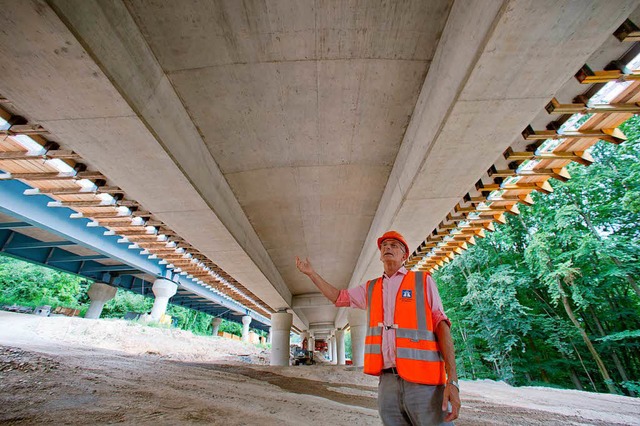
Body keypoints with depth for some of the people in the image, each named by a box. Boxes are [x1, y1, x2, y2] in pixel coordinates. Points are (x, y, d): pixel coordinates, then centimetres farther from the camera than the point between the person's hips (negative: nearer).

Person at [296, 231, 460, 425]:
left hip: (423, 382, -3)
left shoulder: (423, 281, 4)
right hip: (387, 382, 4)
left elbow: (441, 325, -3)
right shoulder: (370, 288, 15)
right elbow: (338, 297, 24)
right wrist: (311, 273, 22)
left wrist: (452, 380, -12)